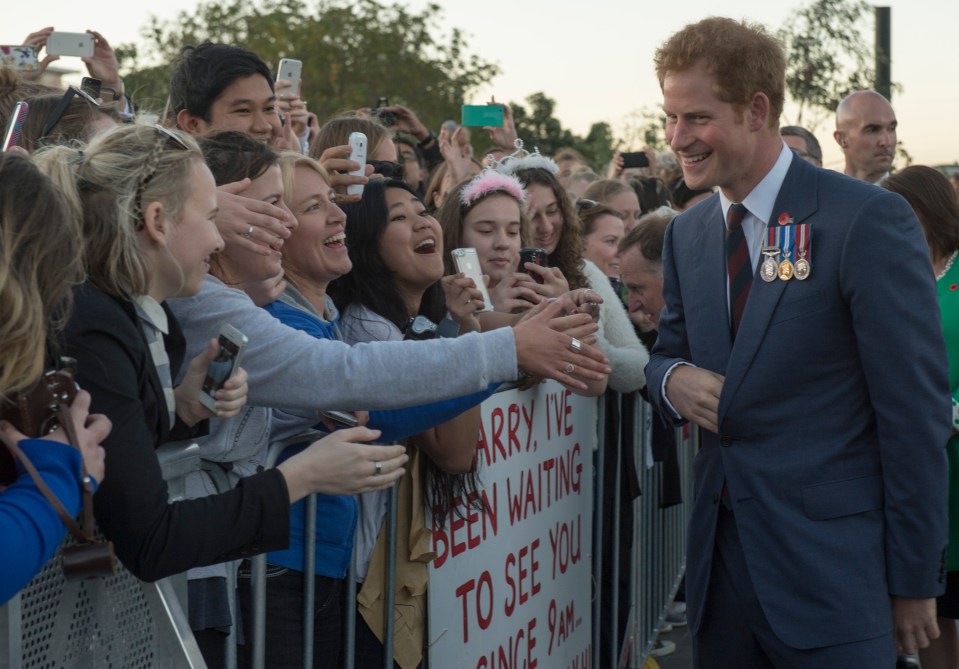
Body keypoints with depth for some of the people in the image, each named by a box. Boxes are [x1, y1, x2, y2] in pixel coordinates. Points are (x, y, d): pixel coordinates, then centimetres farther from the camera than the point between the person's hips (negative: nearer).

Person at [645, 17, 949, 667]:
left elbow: (915, 408, -11)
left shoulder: (869, 220, -11)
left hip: (831, 565, -6)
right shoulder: (686, 234, 10)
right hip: (720, 557, 6)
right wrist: (672, 377, -4)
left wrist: (915, 581, -10)